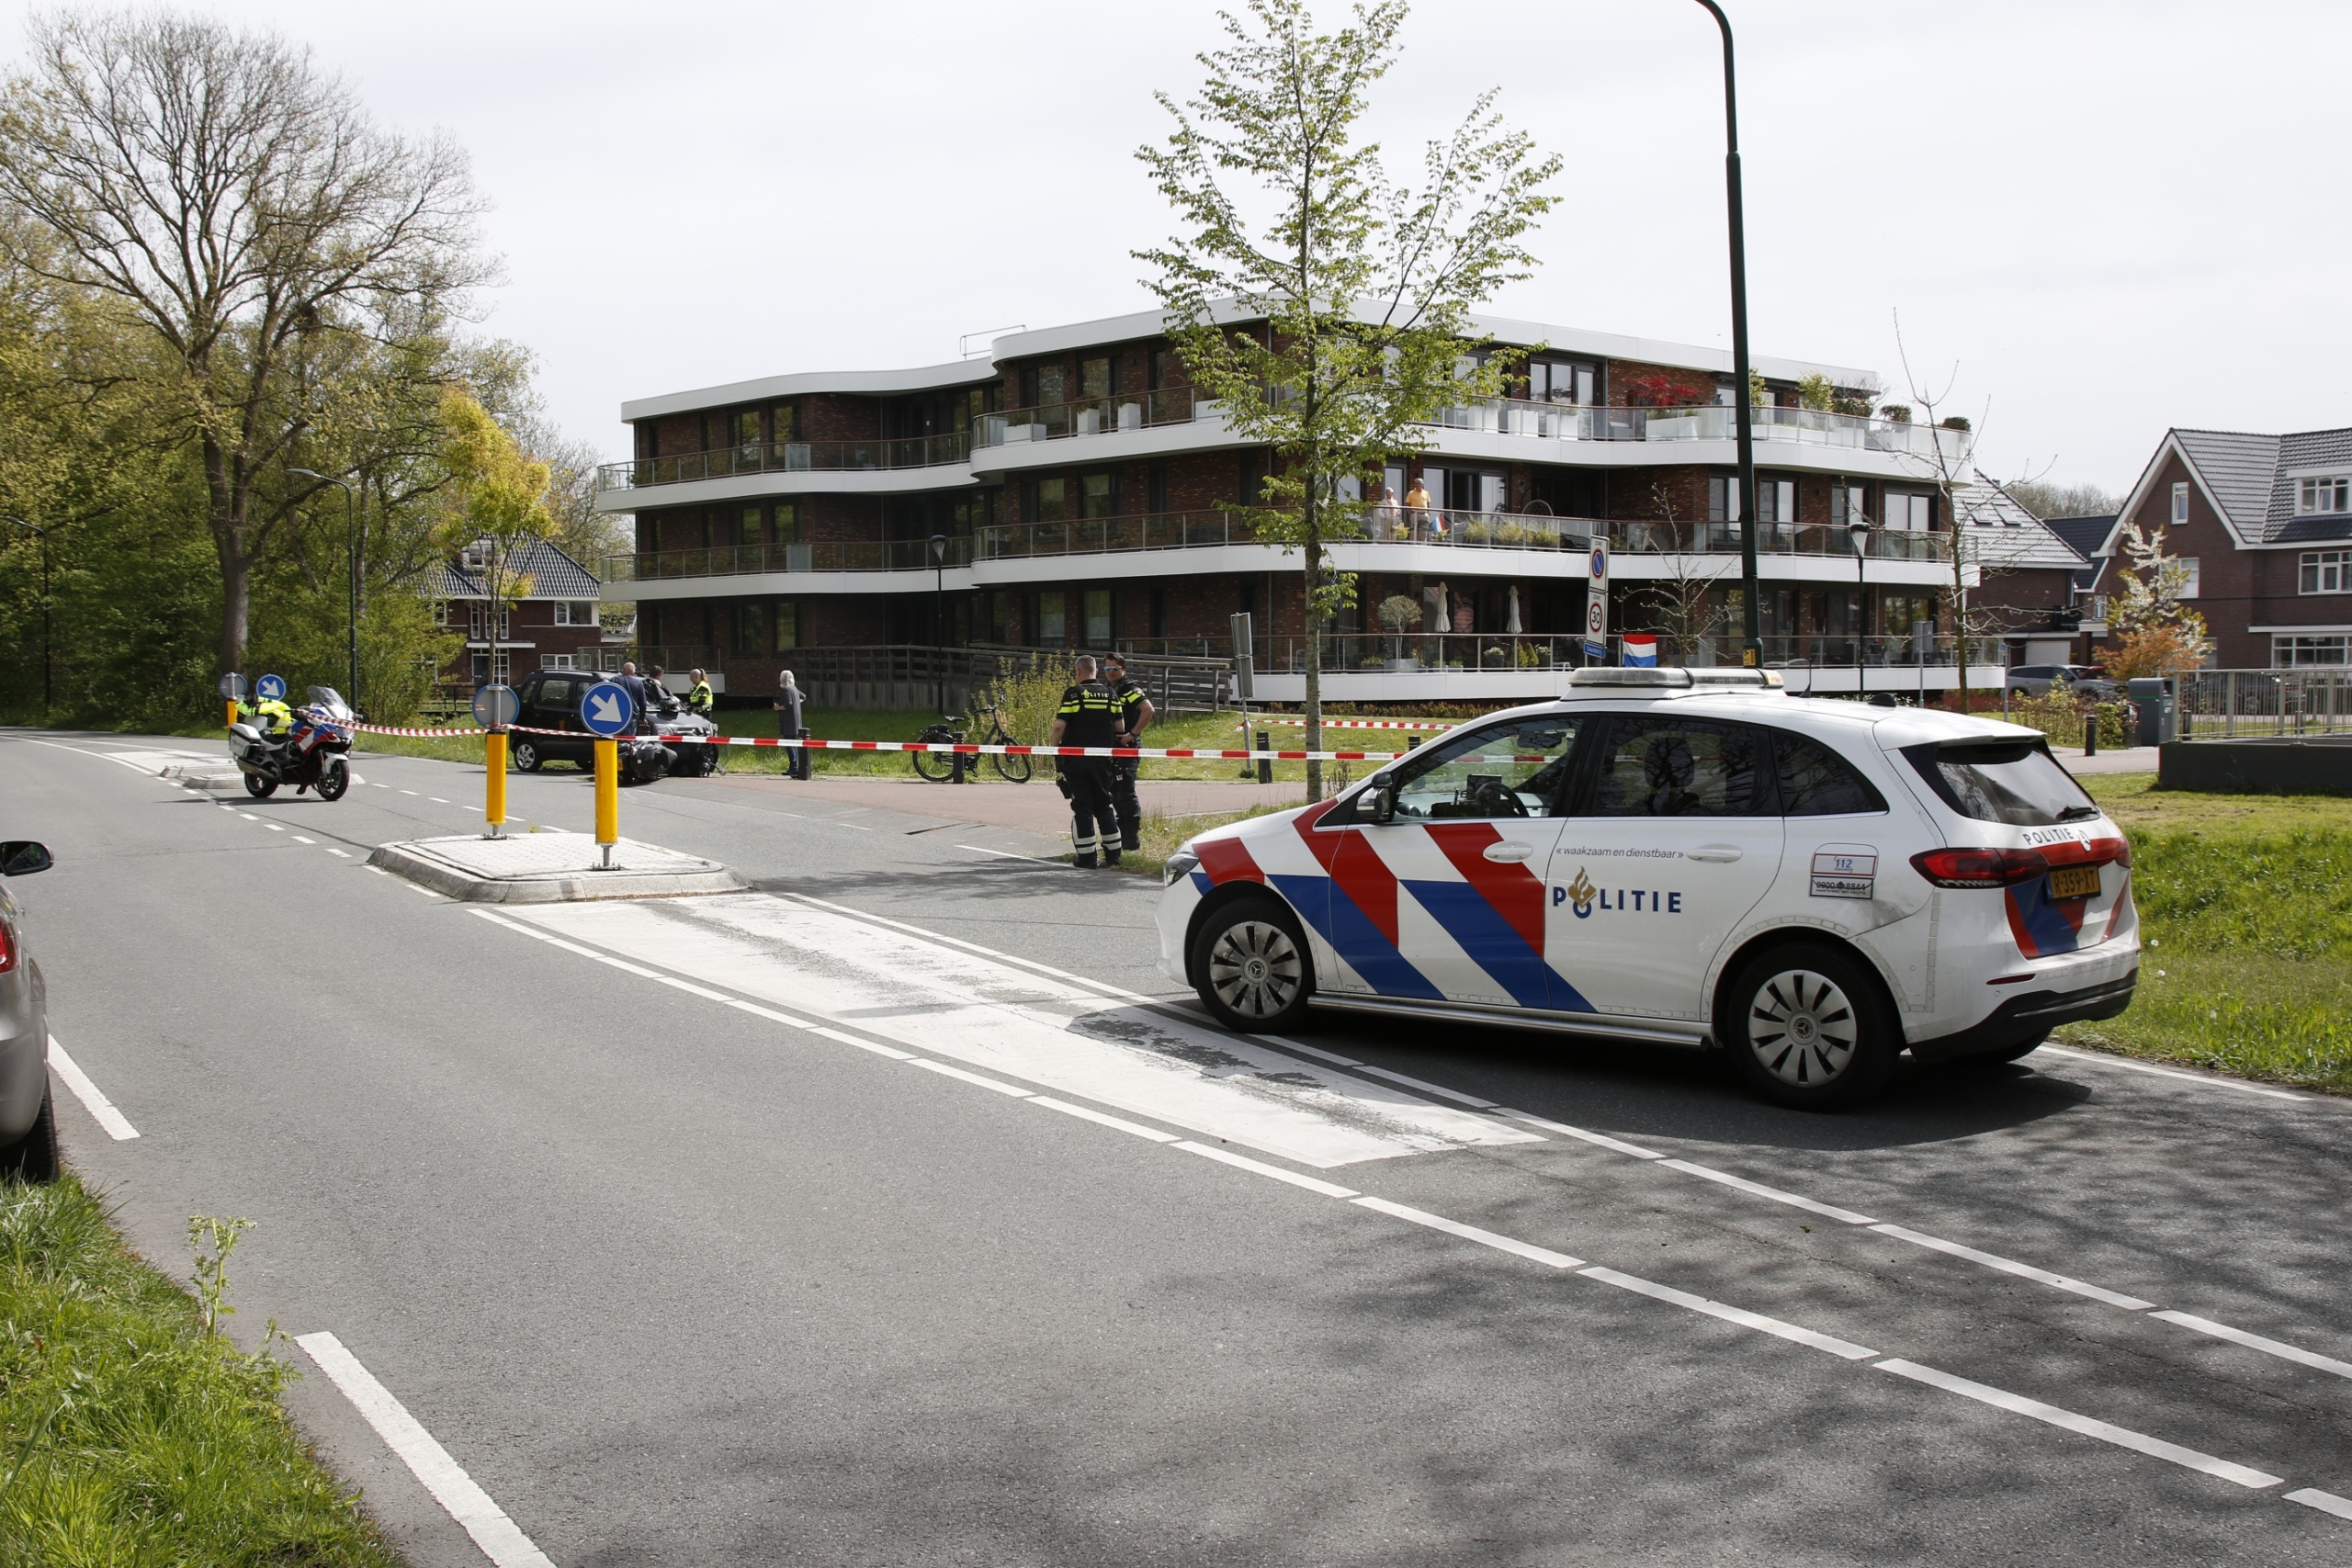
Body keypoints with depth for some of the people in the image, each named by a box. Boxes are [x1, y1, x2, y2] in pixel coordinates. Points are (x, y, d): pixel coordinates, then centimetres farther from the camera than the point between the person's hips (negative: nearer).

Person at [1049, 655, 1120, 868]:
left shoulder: (1073, 693, -9)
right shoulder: (1110, 694, 5)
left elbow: (1060, 725, -14)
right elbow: (1119, 727, 7)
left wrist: (1053, 747, 0)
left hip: (1076, 760, -4)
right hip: (1102, 760, 4)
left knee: (1082, 807, 1)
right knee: (1103, 805, 15)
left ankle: (1086, 857, 0)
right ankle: (1113, 854, 15)